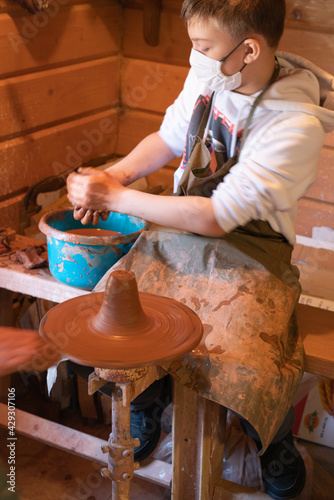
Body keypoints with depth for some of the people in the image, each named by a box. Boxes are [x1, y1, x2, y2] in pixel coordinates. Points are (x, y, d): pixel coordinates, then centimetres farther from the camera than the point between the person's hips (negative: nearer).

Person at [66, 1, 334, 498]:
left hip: (248, 249, -5)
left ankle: (277, 445, 15)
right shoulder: (208, 76, -5)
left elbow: (213, 217, -25)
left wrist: (116, 196, -18)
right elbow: (169, 138, 14)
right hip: (181, 227, 5)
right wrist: (114, 176, -5)